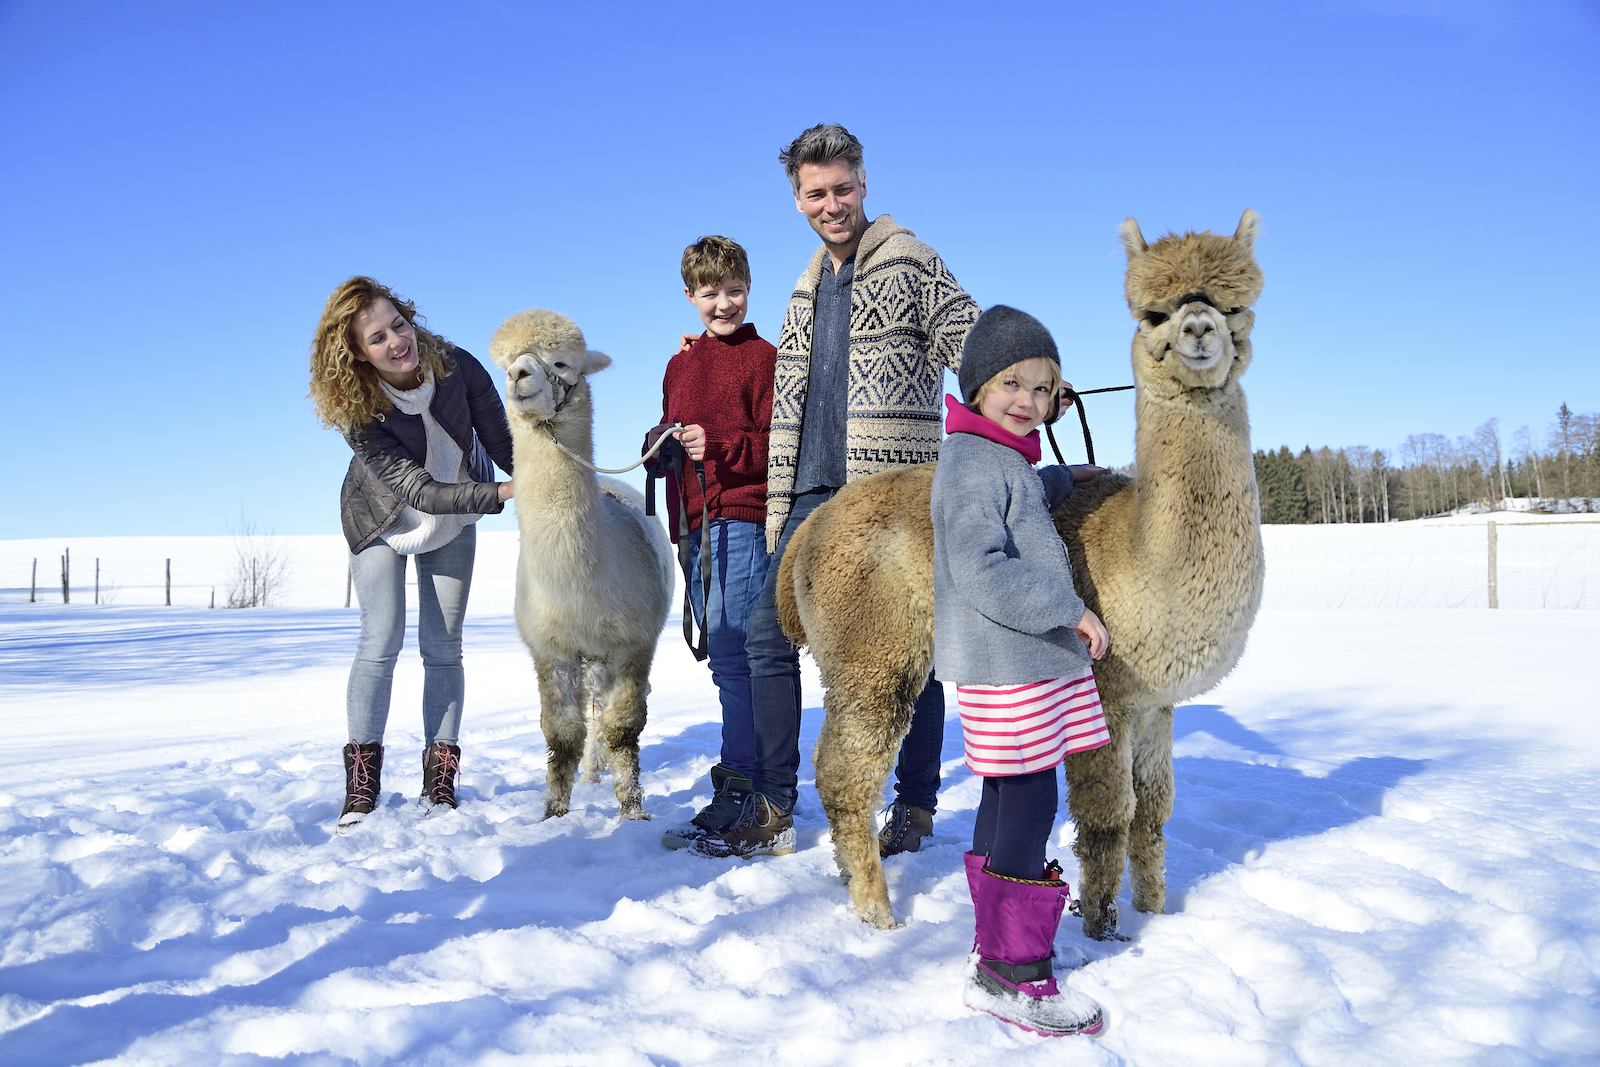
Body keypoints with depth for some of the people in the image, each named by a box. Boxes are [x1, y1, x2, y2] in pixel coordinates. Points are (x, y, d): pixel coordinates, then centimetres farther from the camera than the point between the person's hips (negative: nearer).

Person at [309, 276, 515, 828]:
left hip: (454, 521, 2)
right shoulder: (358, 413, -31)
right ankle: (361, 781, 4)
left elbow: (503, 446, -15)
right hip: (383, 520, -2)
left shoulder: (457, 367, -26)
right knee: (381, 642, -8)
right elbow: (420, 491, -38)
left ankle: (440, 778, 9)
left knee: (443, 648, 2)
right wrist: (505, 492, -48)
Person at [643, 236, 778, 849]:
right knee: (724, 653, 13)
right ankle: (748, 764, 23)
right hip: (694, 525, 8)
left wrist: (718, 447, -21)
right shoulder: (680, 366, 21)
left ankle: (740, 788, -9)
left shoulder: (763, 358, -3)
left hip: (741, 519, -8)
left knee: (732, 654, -12)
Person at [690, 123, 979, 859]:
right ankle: (772, 813, 12)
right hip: (815, 494, 7)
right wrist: (779, 511, 16)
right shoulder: (807, 290, 20)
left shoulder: (908, 263, 2)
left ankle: (915, 808, 15)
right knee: (768, 632, 3)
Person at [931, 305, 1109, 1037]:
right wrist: (1069, 610, -21)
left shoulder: (1003, 459, 16)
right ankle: (1014, 975, 2)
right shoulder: (974, 463, -16)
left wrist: (1063, 478, 36)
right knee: (1030, 802, -7)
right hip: (1004, 665, -10)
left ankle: (995, 949, 25)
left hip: (1027, 661, 10)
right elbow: (980, 571, -25)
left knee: (1005, 801, 14)